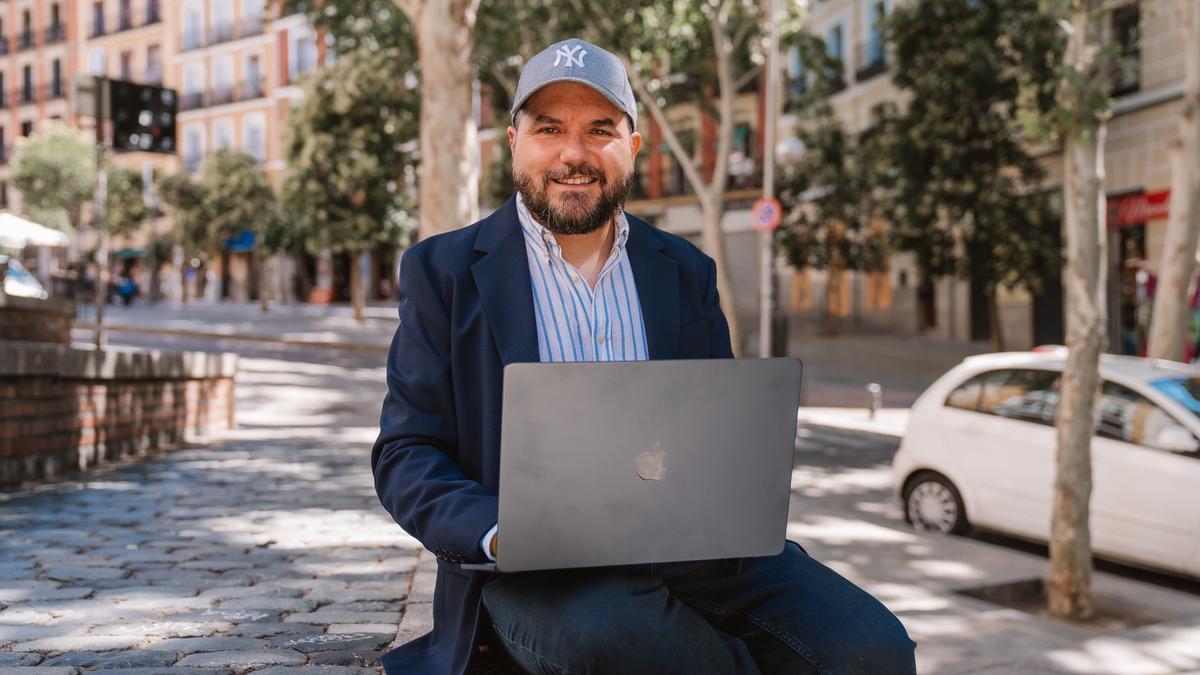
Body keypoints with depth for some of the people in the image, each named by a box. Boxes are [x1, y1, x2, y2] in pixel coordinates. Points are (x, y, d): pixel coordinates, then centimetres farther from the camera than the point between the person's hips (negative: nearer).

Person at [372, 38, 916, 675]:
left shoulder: (688, 272, 14)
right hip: (532, 568, -2)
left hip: (688, 546, 2)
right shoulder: (445, 270, 5)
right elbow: (405, 454, 1)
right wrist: (500, 530, -21)